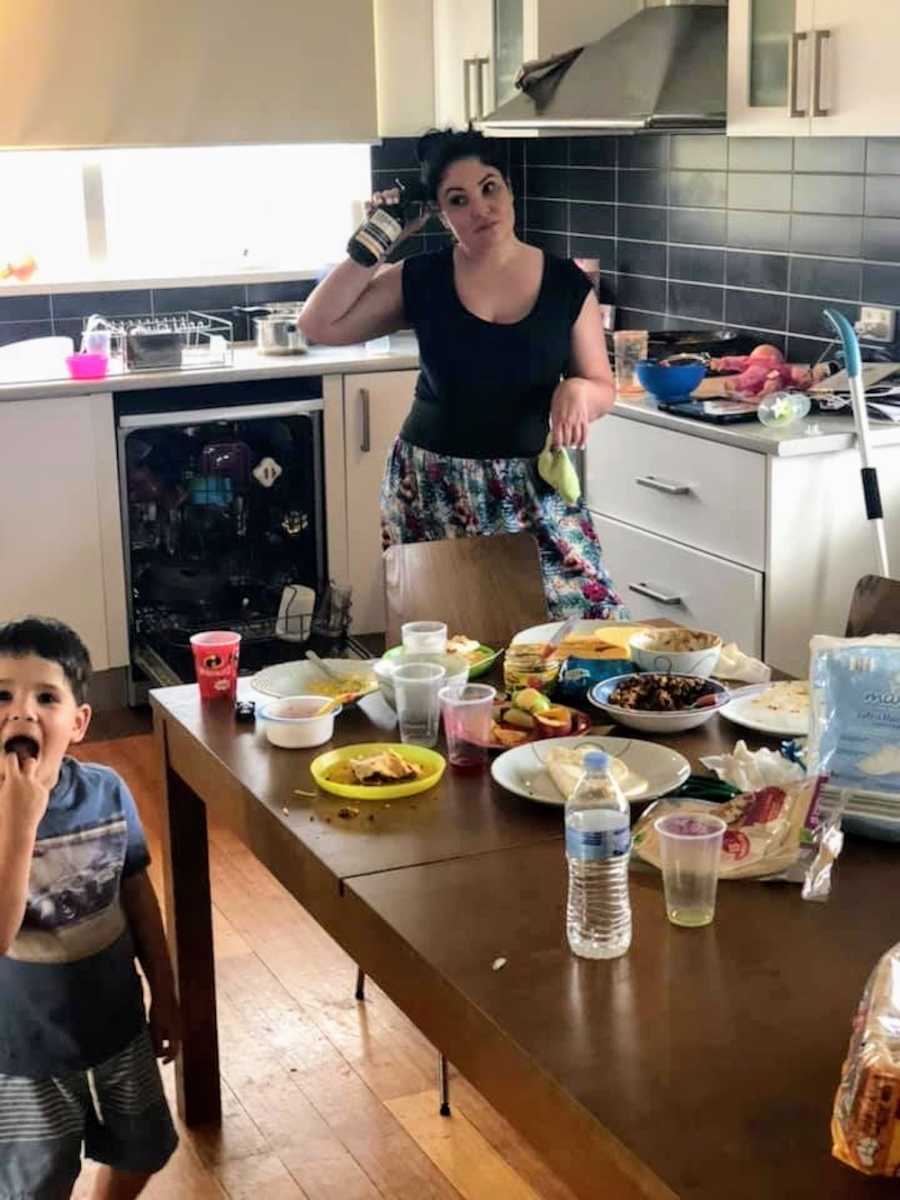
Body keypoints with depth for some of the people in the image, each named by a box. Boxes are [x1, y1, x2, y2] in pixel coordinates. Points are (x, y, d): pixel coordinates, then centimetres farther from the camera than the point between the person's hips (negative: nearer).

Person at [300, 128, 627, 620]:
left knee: (585, 617, -8)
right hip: (432, 490, 0)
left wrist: (577, 391, -18)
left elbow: (602, 390, 5)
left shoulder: (567, 284, 0)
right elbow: (319, 325, -3)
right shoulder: (420, 281, 0)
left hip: (534, 487, 0)